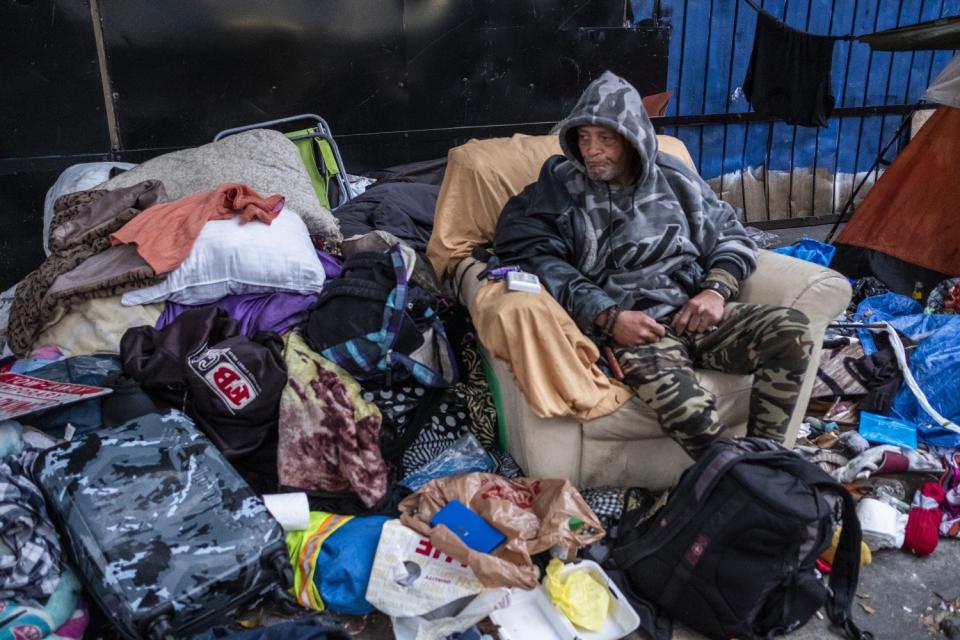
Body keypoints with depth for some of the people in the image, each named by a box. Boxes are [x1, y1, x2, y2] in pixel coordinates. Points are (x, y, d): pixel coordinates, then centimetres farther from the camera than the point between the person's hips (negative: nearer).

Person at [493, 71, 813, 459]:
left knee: (791, 329, -19)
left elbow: (731, 234, 21)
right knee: (660, 376, -38)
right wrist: (608, 316, -18)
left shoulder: (674, 178, 16)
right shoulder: (559, 189, 6)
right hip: (628, 325, -4)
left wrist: (717, 289, -1)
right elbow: (534, 258, -8)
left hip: (695, 313, 5)